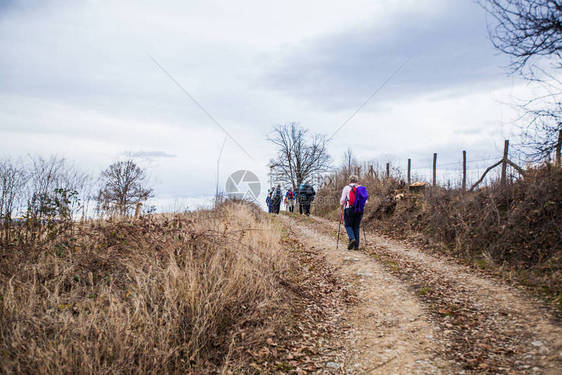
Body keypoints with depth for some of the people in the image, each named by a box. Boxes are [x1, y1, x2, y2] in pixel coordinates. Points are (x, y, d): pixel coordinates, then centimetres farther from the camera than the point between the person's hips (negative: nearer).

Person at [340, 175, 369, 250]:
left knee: (348, 225, 8)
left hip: (349, 209, -4)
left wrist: (342, 207, 10)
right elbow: (365, 201, 9)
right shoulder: (361, 188, 10)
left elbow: (342, 200, -4)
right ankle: (356, 245, 8)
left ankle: (352, 239, -17)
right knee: (356, 227, 11)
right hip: (360, 210, 4)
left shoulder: (346, 188, 0)